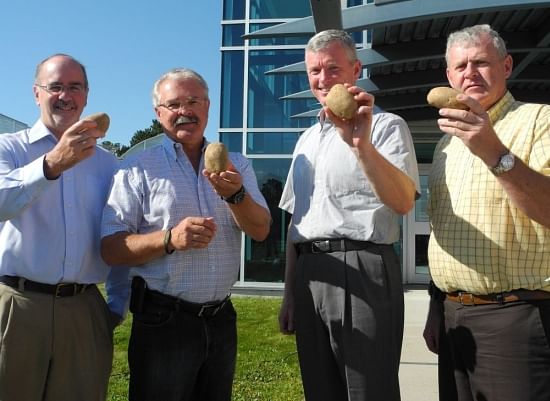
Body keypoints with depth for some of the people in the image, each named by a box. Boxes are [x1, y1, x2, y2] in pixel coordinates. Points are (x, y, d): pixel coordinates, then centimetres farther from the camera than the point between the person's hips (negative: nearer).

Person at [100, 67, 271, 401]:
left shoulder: (237, 165, 6)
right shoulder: (138, 169, -4)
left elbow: (261, 231, -3)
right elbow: (111, 249, -8)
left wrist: (235, 194, -22)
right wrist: (169, 239, -24)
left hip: (221, 319, 4)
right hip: (163, 321, -3)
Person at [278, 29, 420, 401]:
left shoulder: (386, 125, -2)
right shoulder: (306, 140, 18)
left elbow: (403, 202, -18)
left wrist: (362, 146, -34)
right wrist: (289, 293, 17)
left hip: (362, 272, -6)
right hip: (309, 275, 6)